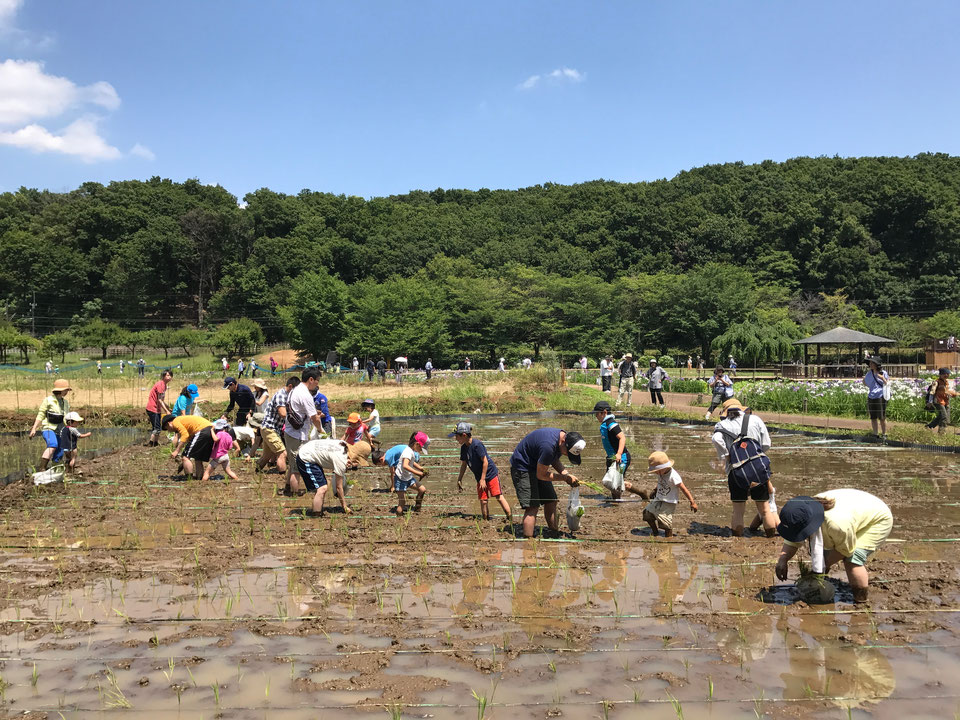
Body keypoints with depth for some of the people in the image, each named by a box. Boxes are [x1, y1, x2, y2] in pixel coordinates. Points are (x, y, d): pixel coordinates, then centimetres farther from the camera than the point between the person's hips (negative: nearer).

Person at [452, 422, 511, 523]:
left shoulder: (477, 444, -22)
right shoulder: (463, 448, 2)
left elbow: (485, 461, -19)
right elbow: (464, 464, 14)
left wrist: (483, 479, -16)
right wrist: (459, 479, 16)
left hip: (491, 473, -7)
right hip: (480, 477, 7)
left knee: (499, 497, -10)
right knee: (483, 501, 3)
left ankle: (510, 520, -4)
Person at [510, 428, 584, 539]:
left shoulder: (564, 436, -8)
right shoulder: (548, 446, -36)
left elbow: (555, 460, 10)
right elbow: (541, 475, -24)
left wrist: (567, 474, -7)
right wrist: (565, 478, -18)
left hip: (537, 467, 9)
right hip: (522, 467, -9)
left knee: (551, 501, 9)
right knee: (532, 507, -16)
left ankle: (555, 534, 20)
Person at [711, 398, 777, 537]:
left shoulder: (722, 425, 7)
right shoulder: (755, 419, 11)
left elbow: (716, 439, -15)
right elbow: (766, 444, 6)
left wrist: (725, 457, -5)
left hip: (735, 472, -1)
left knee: (738, 510, 8)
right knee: (764, 508, 13)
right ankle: (771, 536, 21)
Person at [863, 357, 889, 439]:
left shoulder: (883, 373, -4)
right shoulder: (869, 373, 9)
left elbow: (887, 384, -1)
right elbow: (866, 384, 20)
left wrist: (883, 378, -19)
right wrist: (864, 379, -1)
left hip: (880, 397, -5)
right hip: (871, 397, 5)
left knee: (882, 418, -1)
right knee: (873, 417, 8)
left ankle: (884, 435, 11)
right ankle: (875, 434, 16)